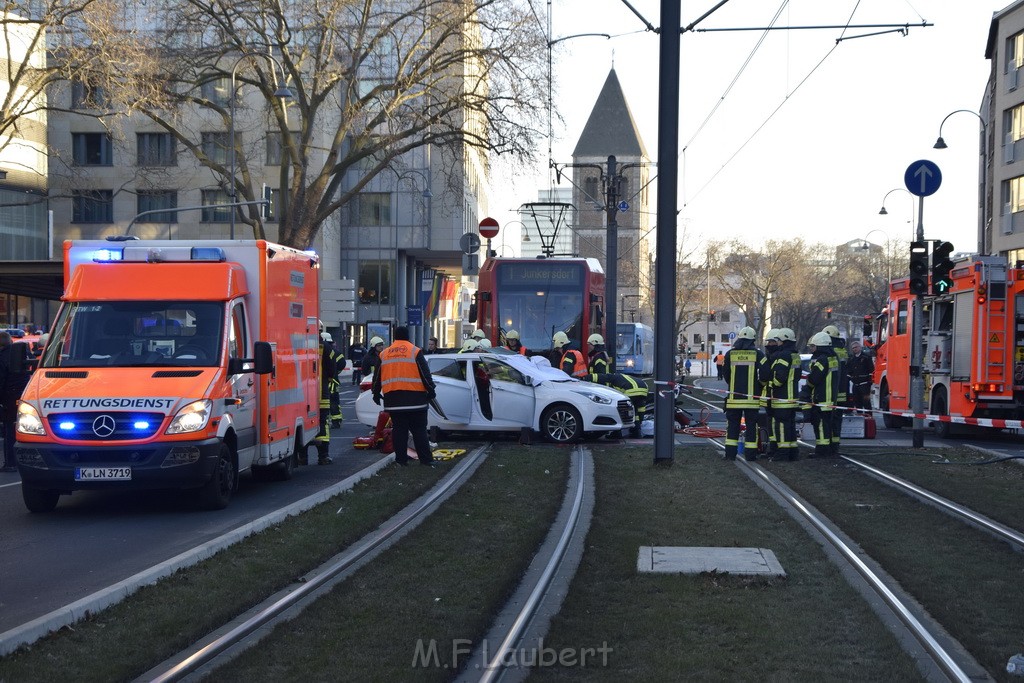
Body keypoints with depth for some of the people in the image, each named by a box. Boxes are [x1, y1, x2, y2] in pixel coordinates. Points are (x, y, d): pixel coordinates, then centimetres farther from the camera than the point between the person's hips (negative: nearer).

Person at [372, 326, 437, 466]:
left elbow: (377, 376, 16)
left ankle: (401, 459, 7)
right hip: (414, 397, -3)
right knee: (419, 430, 0)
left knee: (398, 429, 8)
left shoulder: (384, 354, 11)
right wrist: (431, 390, 5)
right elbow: (425, 374, -3)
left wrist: (376, 393, 26)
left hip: (392, 399, 3)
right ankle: (426, 459, -2)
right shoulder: (415, 352, -1)